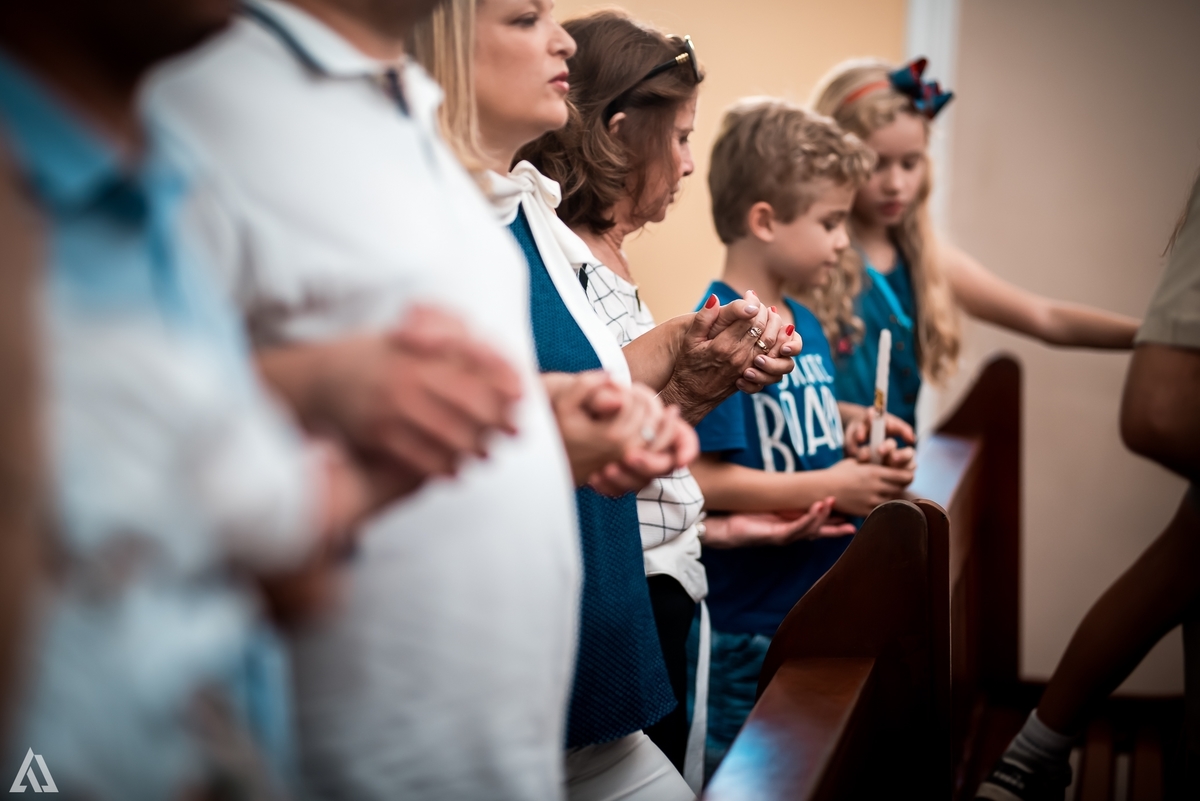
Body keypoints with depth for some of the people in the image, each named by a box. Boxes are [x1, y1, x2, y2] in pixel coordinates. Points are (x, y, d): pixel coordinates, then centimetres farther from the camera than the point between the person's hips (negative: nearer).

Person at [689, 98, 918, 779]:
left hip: (823, 605, 9)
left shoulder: (807, 325, 11)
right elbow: (700, 480, -25)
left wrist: (863, 458, 2)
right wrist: (830, 487, -19)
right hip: (747, 626, -9)